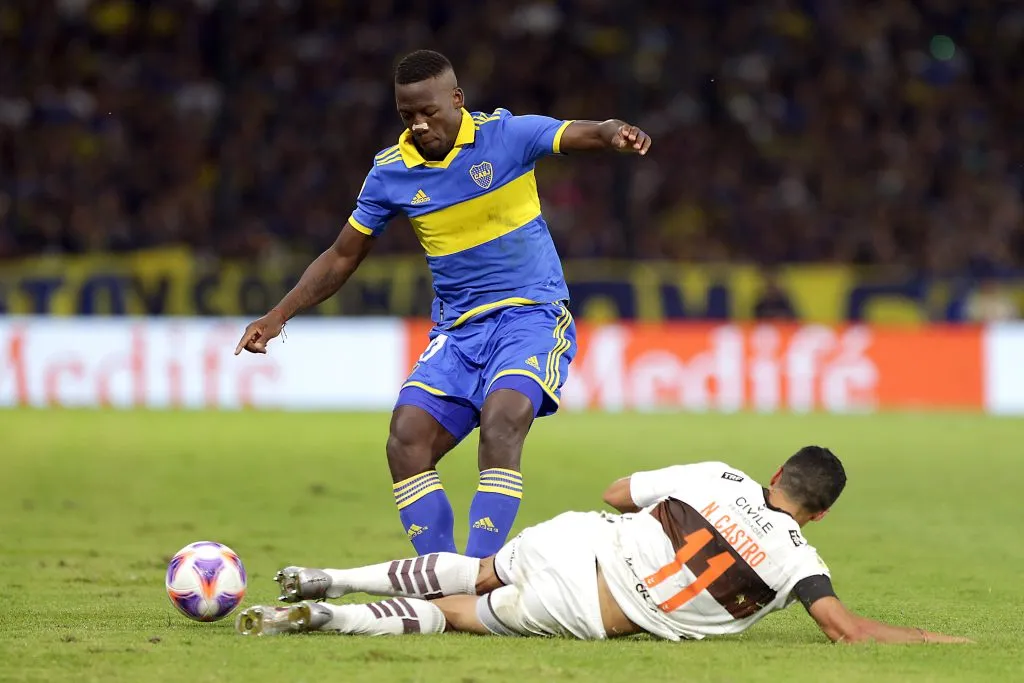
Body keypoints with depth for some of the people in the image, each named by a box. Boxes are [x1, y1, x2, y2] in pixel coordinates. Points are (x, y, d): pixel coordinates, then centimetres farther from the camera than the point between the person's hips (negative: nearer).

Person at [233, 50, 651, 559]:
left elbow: (580, 134, -23)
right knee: (406, 442, -14)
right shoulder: (390, 172, 2)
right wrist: (279, 315, 4)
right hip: (457, 330, 5)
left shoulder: (506, 135, -8)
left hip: (531, 313, -5)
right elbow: (342, 257, 13)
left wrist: (614, 134, -47)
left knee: (499, 422, -29)